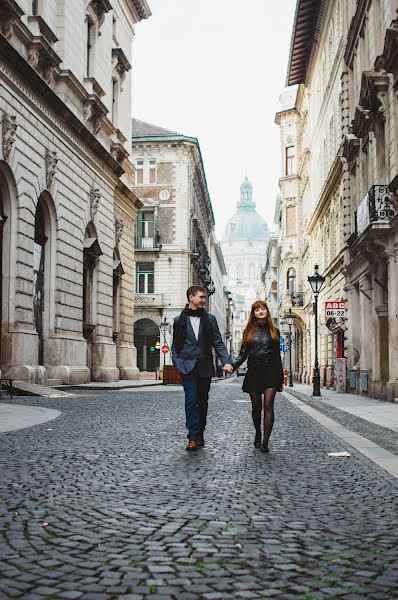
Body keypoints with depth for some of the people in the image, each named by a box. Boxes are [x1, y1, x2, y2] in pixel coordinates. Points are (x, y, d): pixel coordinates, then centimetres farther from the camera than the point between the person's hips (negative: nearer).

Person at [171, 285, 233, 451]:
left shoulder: (210, 319, 10)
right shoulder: (179, 320, 7)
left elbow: (218, 343, 7)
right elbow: (175, 346, 10)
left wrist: (227, 362, -6)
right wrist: (178, 363, -6)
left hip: (205, 367, 2)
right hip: (188, 367, -2)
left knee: (203, 402, 8)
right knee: (191, 400, -13)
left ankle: (200, 434, 20)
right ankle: (193, 437, -13)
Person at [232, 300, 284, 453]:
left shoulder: (274, 331, 9)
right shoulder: (249, 331, 9)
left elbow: (277, 356, 11)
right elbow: (243, 354, 7)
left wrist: (281, 378, 8)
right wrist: (232, 365, -12)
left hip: (270, 371, -1)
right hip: (254, 372, 1)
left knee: (268, 405, -12)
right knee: (256, 407, 7)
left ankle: (265, 442, -15)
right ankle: (258, 435, 26)